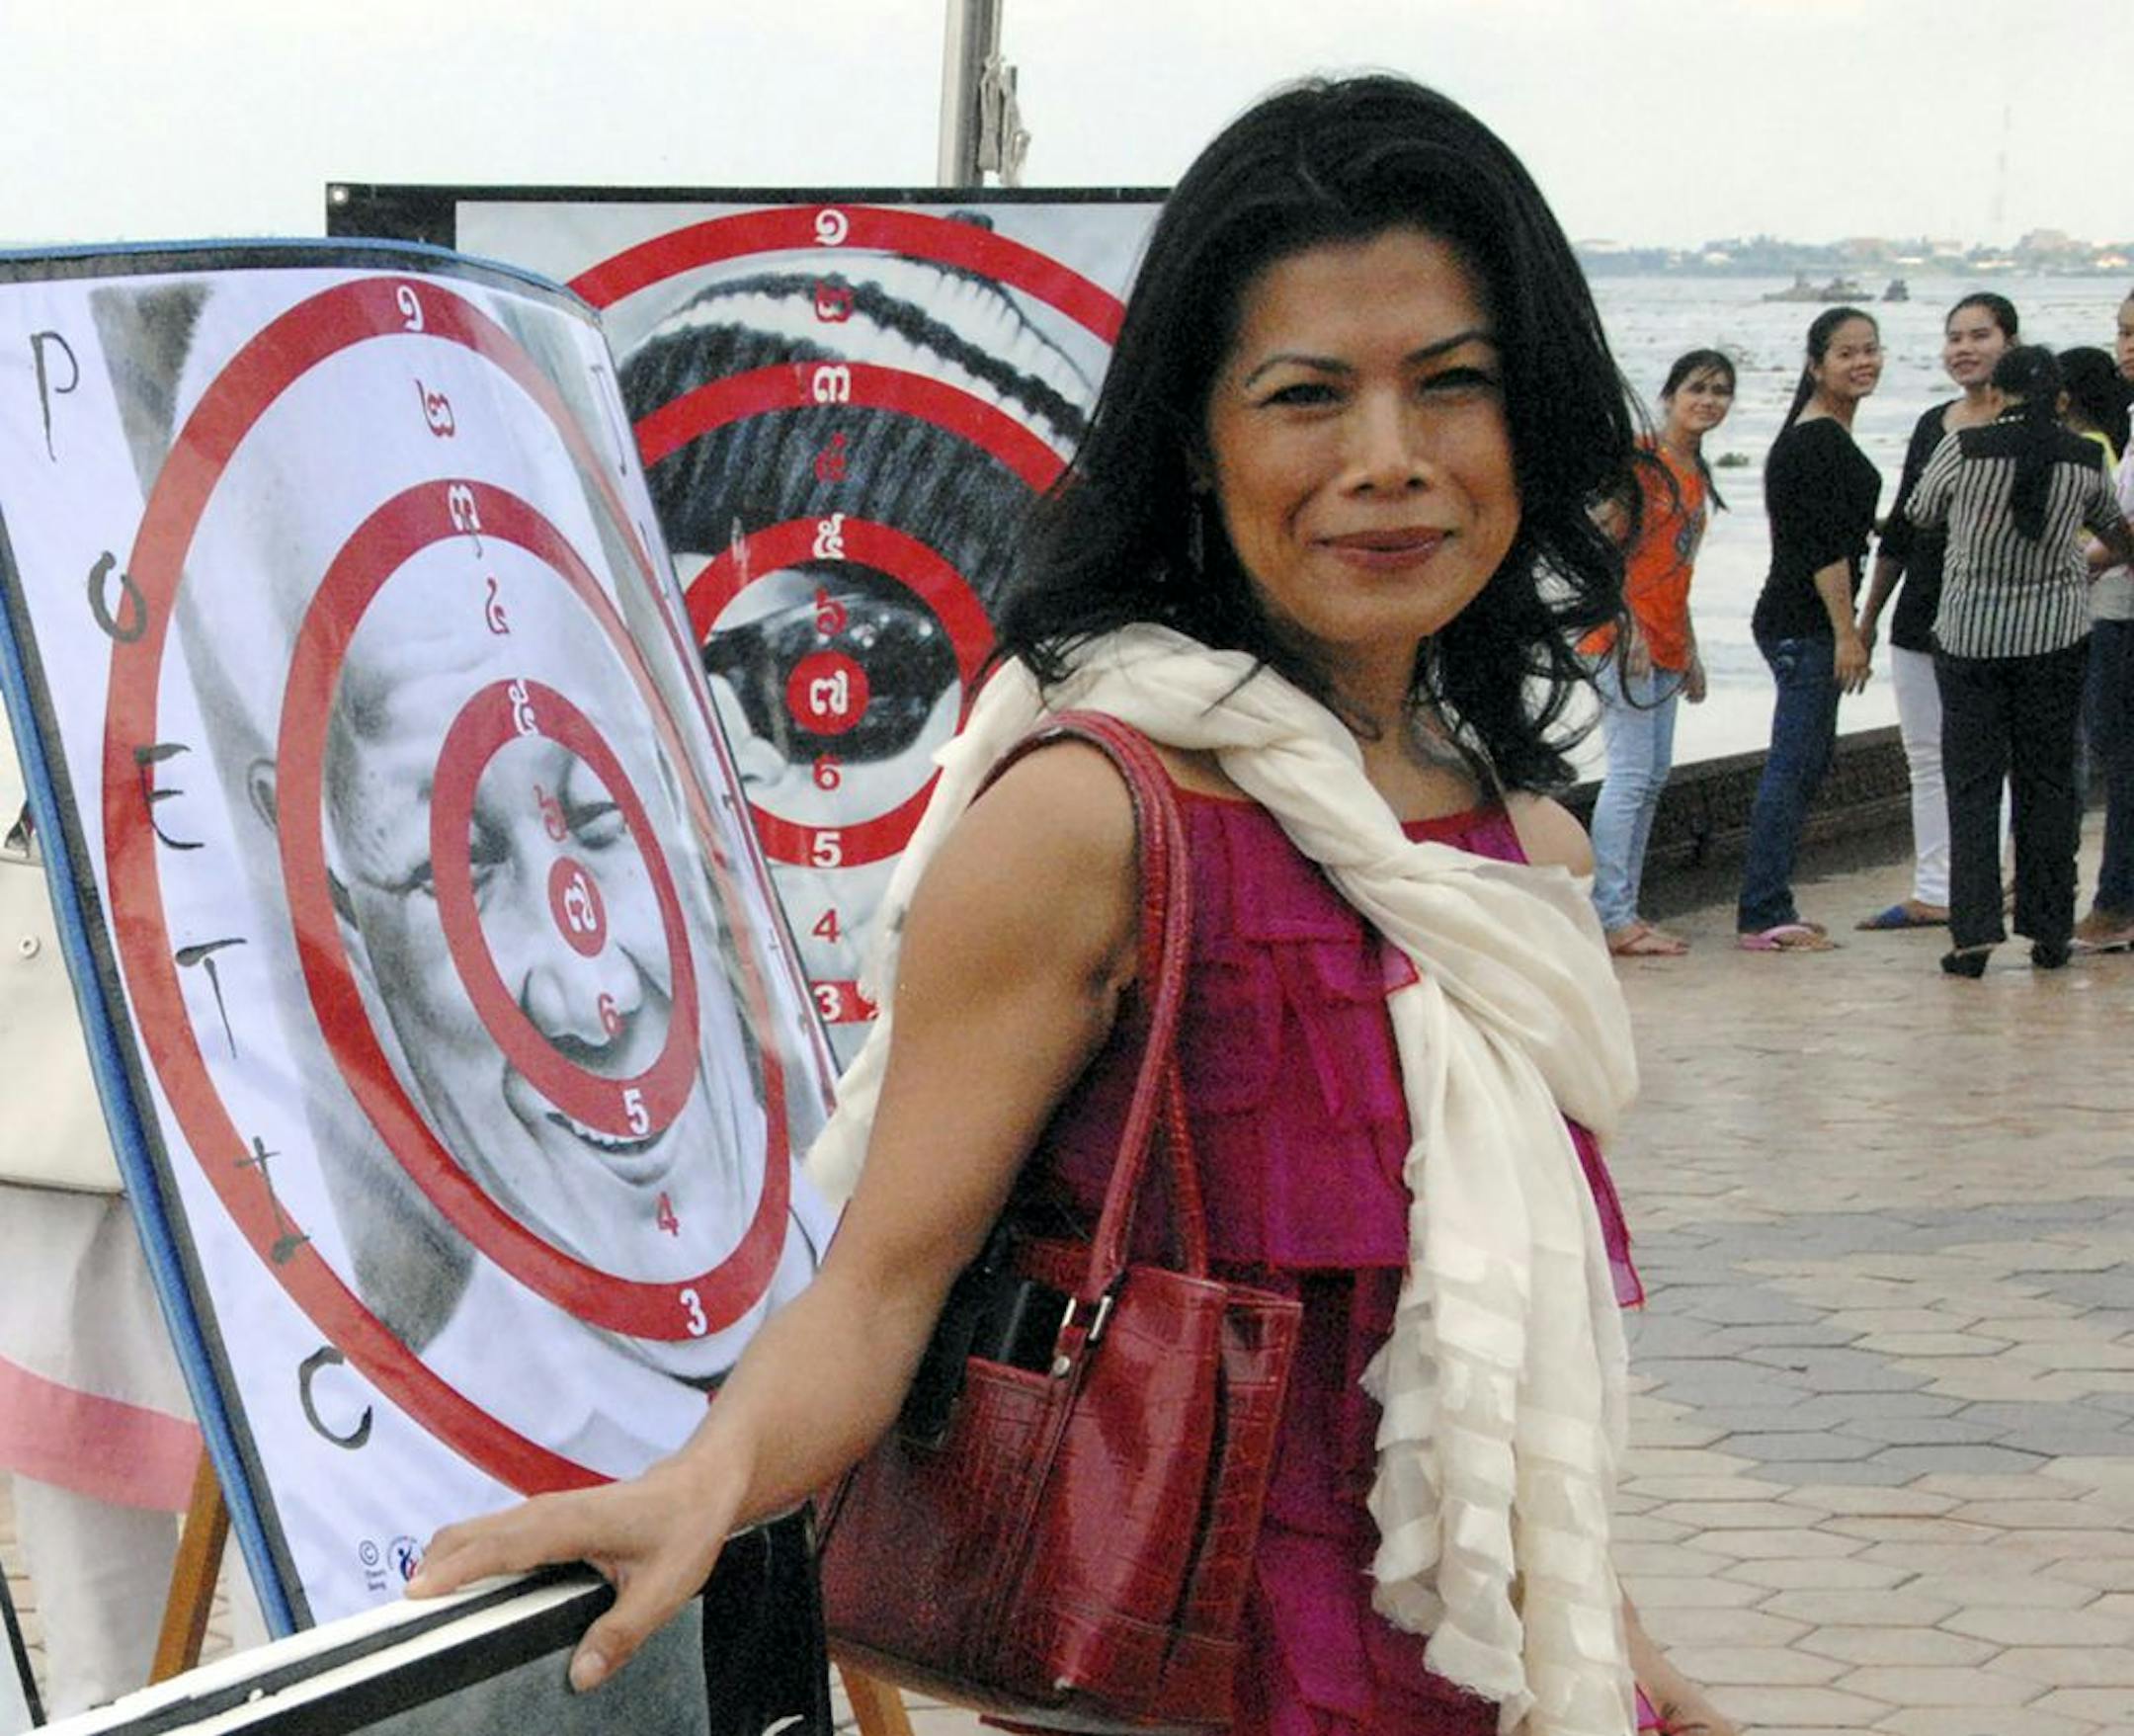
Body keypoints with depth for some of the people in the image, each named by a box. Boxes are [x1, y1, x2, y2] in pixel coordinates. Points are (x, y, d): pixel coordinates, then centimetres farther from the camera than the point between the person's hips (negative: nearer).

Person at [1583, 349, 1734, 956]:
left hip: (1664, 647, 9)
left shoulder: (1697, 474, 17)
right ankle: (1611, 918, -10)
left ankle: (1625, 912, 14)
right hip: (1624, 639, -9)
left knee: (1652, 778, 9)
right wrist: (1628, 627, -21)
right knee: (1631, 774, -11)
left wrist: (1690, 653, 24)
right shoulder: (1640, 459, -10)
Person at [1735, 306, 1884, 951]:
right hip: (1805, 625, -10)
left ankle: (1768, 910, 16)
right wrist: (1847, 632, -21)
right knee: (1795, 766, -8)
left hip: (1798, 623, 10)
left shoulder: (1825, 437, 17)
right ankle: (1763, 915, -6)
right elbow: (1826, 546, -20)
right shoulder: (1820, 442, -15)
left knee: (1804, 766, 12)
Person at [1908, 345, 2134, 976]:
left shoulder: (1966, 449, -11)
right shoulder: (2083, 460, -2)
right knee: (2048, 782, 10)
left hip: (1971, 635, -2)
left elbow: (1921, 512, 7)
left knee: (1972, 782, 2)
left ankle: (1974, 930, -8)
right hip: (2056, 634, 2)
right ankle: (2049, 931, 13)